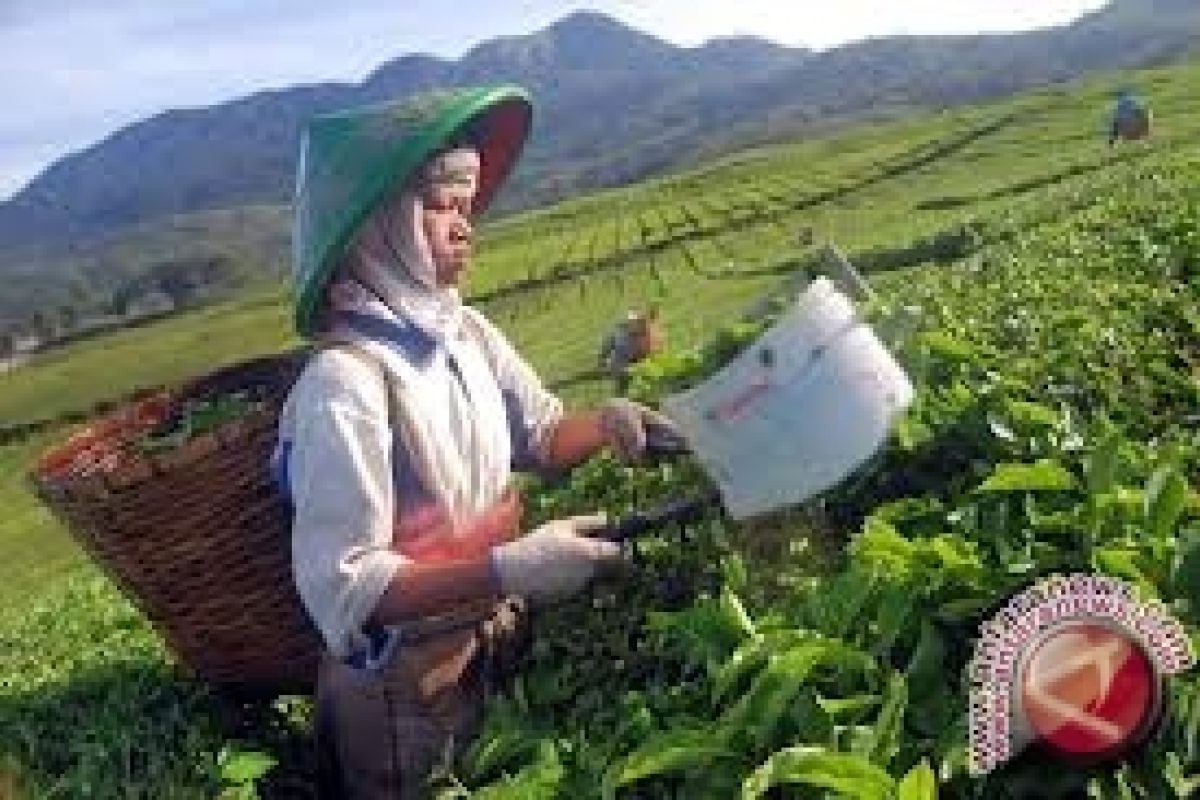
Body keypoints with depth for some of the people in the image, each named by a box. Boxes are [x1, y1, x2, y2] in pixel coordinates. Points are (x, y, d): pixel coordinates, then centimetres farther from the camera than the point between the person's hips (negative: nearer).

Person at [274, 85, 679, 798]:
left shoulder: (468, 332, -5)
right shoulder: (344, 383, -27)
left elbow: (543, 437, 10)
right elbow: (343, 587, -27)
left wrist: (607, 423, -11)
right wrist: (508, 570, -35)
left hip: (498, 646, 6)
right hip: (405, 688, -6)